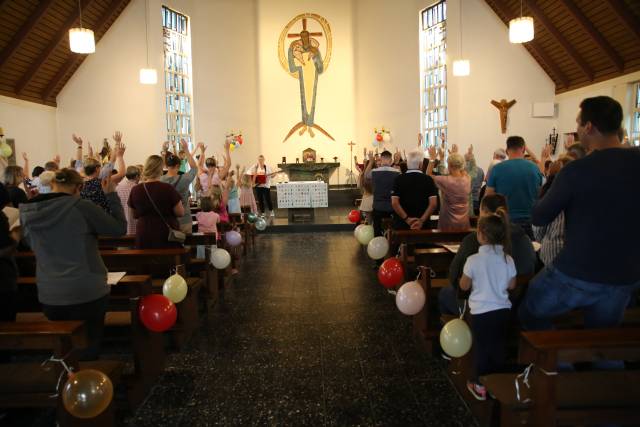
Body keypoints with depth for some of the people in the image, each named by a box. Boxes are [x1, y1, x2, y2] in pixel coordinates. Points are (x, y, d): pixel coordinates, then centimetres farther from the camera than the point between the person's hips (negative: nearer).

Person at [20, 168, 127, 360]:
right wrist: (111, 195, 0)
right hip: (88, 293, -4)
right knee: (89, 348, 13)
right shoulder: (82, 207, -15)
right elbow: (120, 228, -7)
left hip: (49, 297, 5)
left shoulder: (27, 213, -1)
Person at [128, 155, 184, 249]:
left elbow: (135, 215, 9)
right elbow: (180, 213, -7)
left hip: (144, 237, 3)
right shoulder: (168, 188, -14)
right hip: (167, 235, -3)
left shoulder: (135, 190, -4)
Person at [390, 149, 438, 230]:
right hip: (422, 225, 0)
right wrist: (422, 220, -11)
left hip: (401, 225, 0)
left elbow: (394, 203, -12)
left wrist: (407, 219, -10)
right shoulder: (428, 180, -2)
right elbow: (433, 204, -10)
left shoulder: (399, 179, -3)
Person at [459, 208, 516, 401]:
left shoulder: (473, 260, -17)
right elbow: (511, 285, 5)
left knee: (481, 348, 11)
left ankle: (480, 385, 21)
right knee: (498, 347, 18)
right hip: (502, 309, 4)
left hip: (481, 311, -4)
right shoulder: (508, 259, -6)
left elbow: (464, 286, -7)